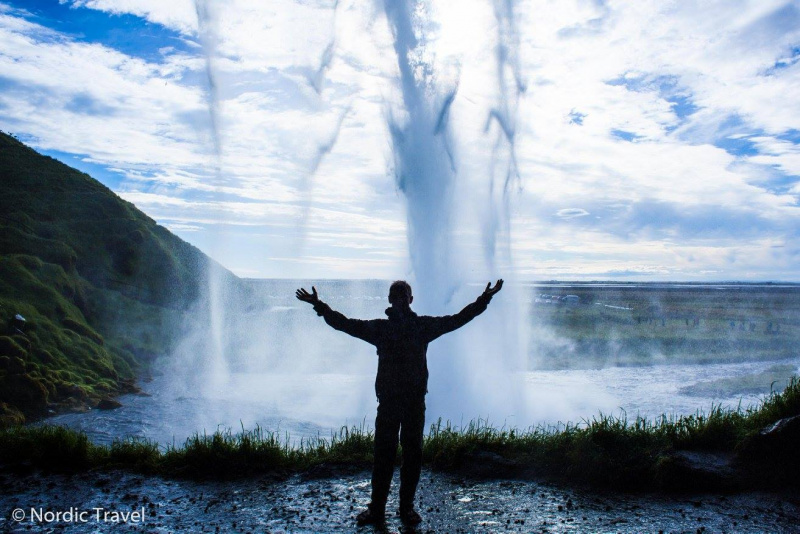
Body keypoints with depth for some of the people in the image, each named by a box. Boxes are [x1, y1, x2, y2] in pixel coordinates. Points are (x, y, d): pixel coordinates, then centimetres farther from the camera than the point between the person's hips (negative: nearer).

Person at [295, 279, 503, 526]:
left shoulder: (424, 325, 5)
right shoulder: (379, 327, 5)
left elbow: (457, 319, 6)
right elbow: (345, 324, 5)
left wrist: (484, 299, 1)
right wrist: (319, 305, -1)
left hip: (415, 401, 1)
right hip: (388, 400, 0)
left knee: (413, 454, 8)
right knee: (383, 454, 3)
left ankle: (407, 507, 22)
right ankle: (377, 508, 15)